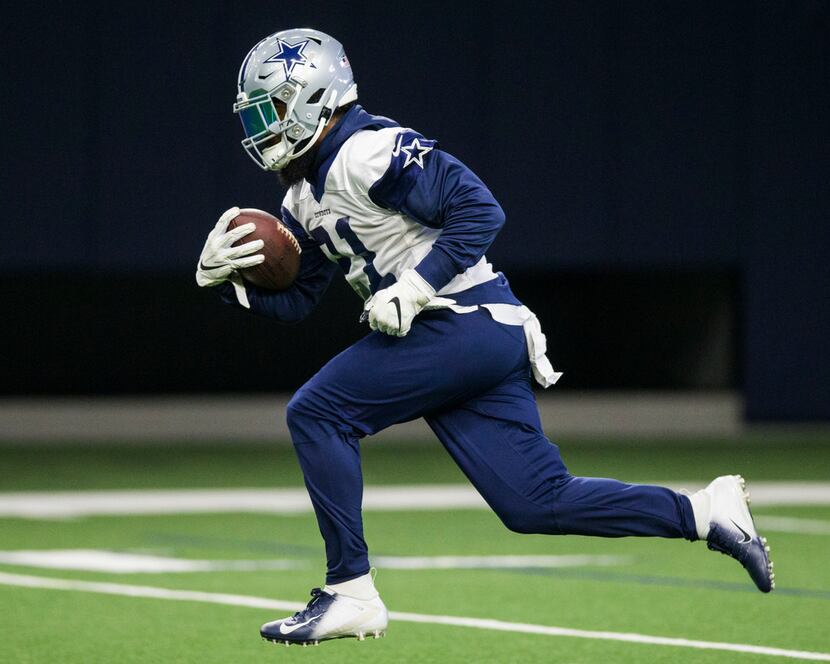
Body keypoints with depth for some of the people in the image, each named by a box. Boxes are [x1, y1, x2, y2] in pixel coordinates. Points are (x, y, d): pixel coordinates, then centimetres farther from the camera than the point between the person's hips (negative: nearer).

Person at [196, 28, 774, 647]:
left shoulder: (370, 152, -14)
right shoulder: (307, 199, 17)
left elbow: (479, 209, -19)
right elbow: (293, 300, 20)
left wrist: (413, 288, -22)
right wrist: (228, 277, 3)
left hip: (468, 322, -10)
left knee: (316, 413, -10)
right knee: (536, 503, 5)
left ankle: (350, 592, -8)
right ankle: (702, 512, 7)